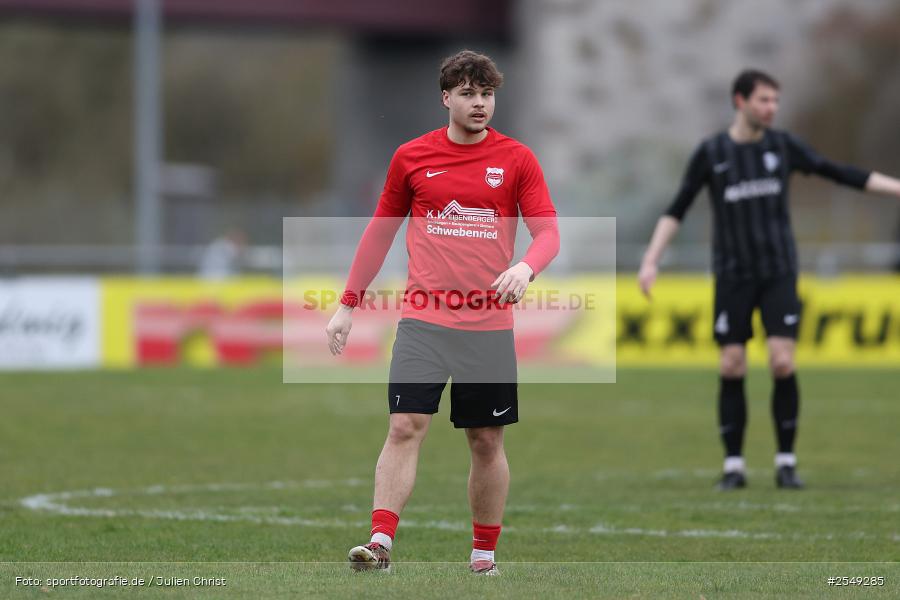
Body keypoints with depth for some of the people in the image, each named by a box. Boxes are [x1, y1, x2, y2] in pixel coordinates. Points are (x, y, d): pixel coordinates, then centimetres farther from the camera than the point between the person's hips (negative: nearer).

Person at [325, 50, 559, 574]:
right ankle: (381, 543, -16)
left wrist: (526, 268, -25)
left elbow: (548, 232, -3)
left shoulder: (517, 159, 2)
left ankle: (485, 554, 17)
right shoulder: (411, 157, 5)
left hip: (490, 325, 0)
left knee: (488, 441, 6)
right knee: (406, 427, -12)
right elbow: (381, 231, 14)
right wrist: (348, 305, 13)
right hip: (424, 319, 0)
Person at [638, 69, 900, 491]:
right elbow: (677, 210, 4)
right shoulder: (711, 153, -1)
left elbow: (838, 173, 7)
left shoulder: (783, 146, 2)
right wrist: (651, 260, -5)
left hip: (779, 274, 1)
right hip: (733, 277, -1)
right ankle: (733, 466, 5)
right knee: (731, 368, -4)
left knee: (782, 363, -11)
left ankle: (786, 463, -1)